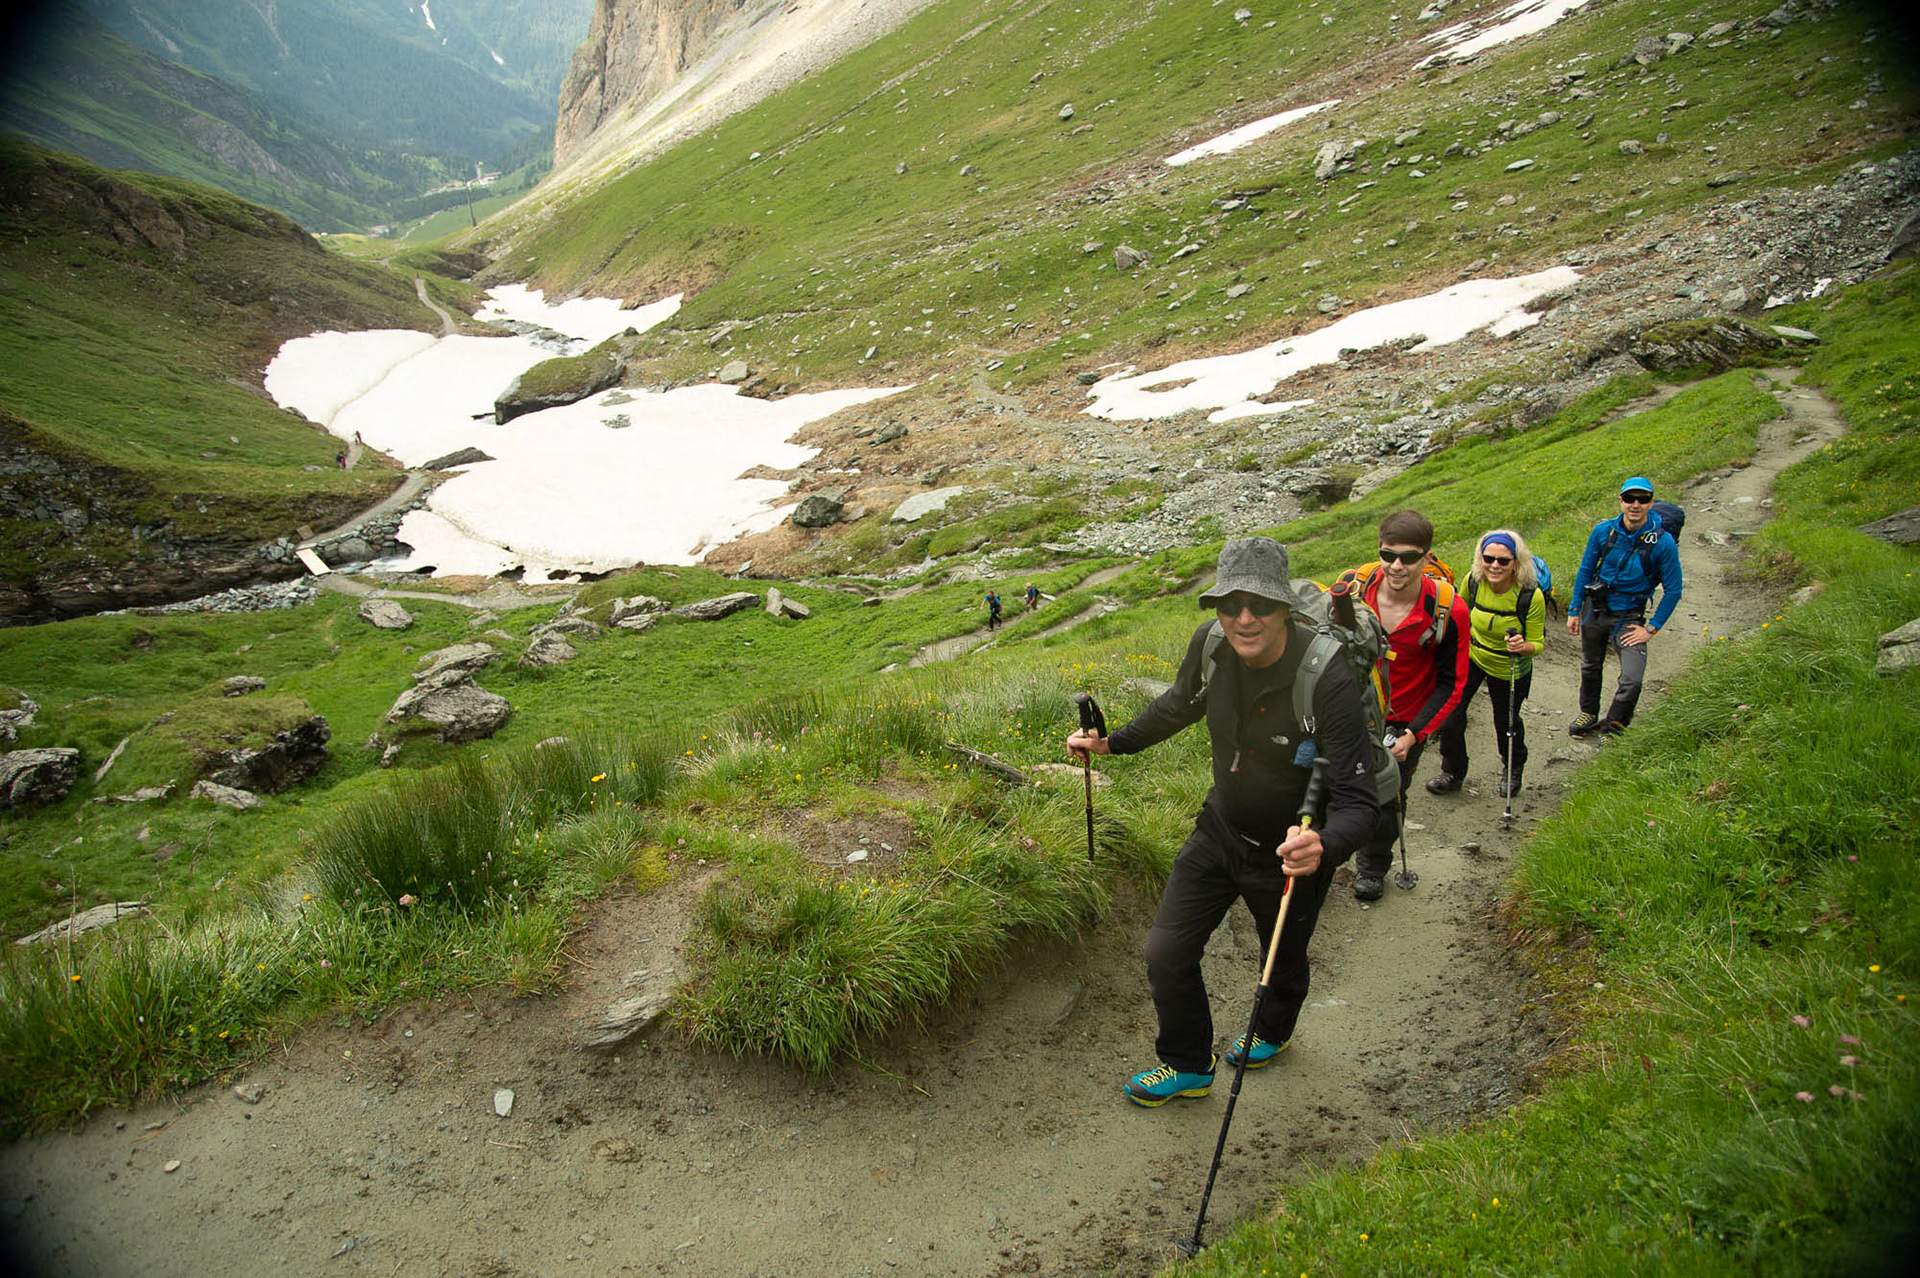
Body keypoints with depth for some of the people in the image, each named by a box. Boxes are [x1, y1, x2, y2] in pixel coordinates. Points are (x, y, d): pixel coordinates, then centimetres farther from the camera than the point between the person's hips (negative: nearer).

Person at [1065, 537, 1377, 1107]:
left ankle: (1273, 1032, 59)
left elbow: (1358, 802, -34)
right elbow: (1179, 704, 7)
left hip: (1292, 851, -4)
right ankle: (1188, 1065, 34)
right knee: (1166, 955, 6)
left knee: (1282, 963, 23)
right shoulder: (1210, 644, -18)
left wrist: (1324, 846, -54)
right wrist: (1113, 741, 7)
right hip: (1220, 829, 4)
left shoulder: (1328, 681, -34)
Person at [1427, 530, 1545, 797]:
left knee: (1506, 722, 12)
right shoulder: (1473, 581, -19)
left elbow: (1538, 643, -18)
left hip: (1510, 670, -2)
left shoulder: (1531, 596, -27)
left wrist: (1523, 647, -40)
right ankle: (1452, 772, 12)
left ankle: (1513, 769, 45)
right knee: (1450, 709, -10)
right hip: (1472, 657, 2)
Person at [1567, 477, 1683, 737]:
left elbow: (1673, 591, -8)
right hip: (1595, 609, 3)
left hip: (1629, 617, -3)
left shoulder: (1663, 543, -17)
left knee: (1632, 680, -14)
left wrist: (1651, 628, -10)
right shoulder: (1604, 531, -10)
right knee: (1590, 667, 20)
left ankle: (1612, 727, 10)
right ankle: (1588, 714, 45)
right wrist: (1575, 611, 5)